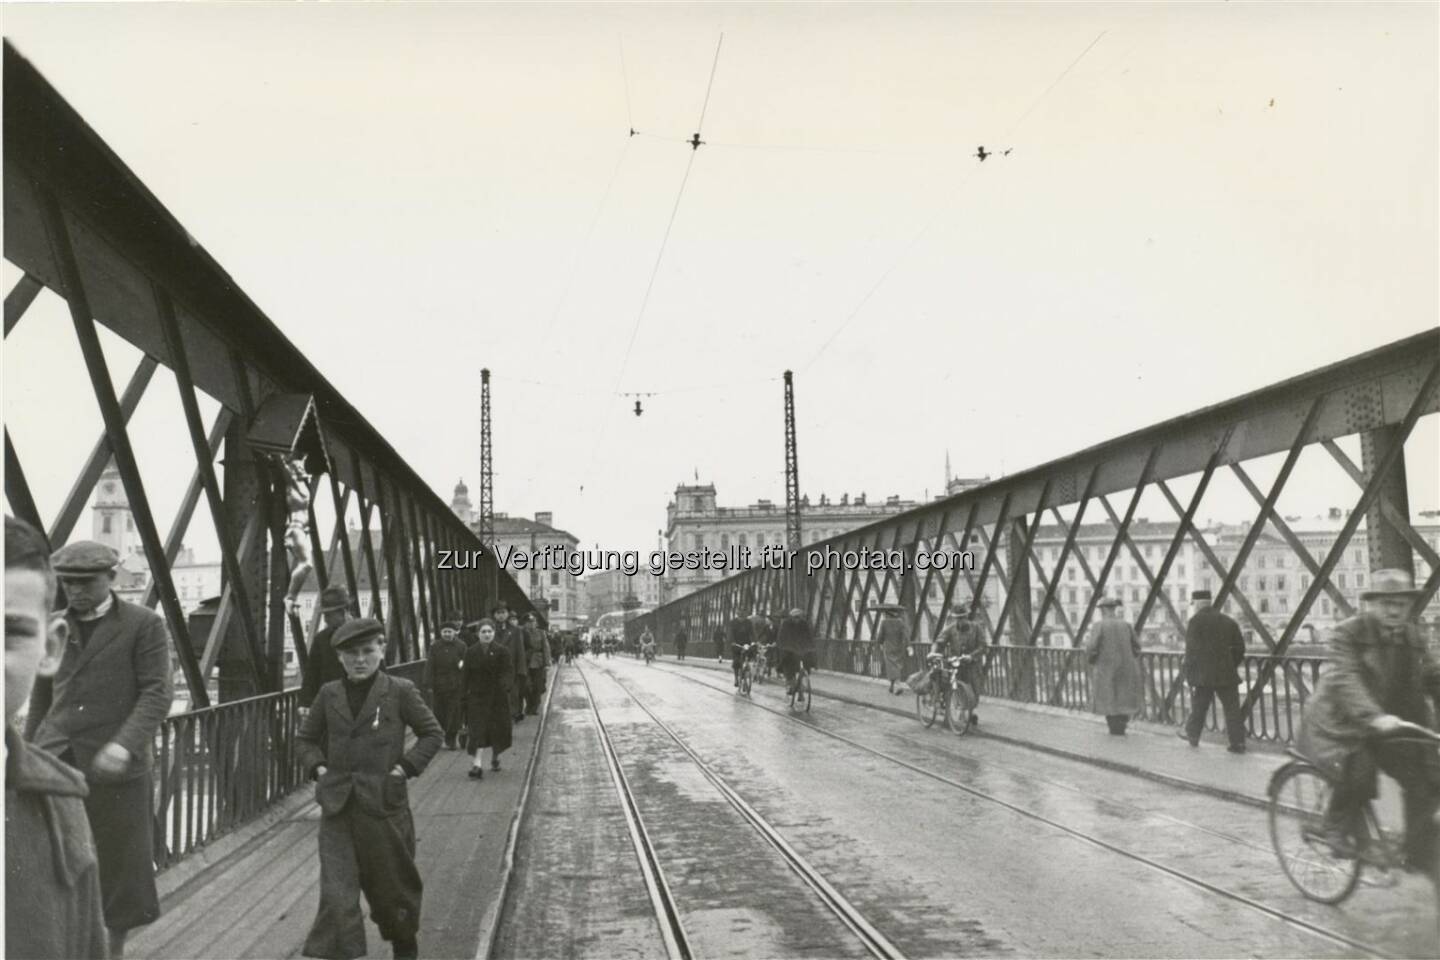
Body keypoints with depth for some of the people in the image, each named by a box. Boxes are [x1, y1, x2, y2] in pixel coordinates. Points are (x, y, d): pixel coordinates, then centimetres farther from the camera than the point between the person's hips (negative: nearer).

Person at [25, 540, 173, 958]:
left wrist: (124, 744, -25)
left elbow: (156, 695, -12)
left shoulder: (145, 625, -5)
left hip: (114, 763, -3)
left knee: (121, 860, 7)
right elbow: (42, 698, 19)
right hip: (56, 759, 4)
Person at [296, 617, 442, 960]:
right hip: (337, 807, 2)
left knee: (392, 885, 14)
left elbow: (433, 733, 3)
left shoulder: (401, 691, -4)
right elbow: (304, 739, 18)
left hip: (384, 806, -2)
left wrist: (407, 767, -8)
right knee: (336, 893, -7)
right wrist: (318, 767, 1)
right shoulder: (329, 694, 6)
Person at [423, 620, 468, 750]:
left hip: (455, 686, -1)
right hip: (438, 686, 1)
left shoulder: (461, 646, 1)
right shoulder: (435, 646, 4)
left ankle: (450, 740, 8)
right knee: (438, 713, 6)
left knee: (454, 714, -2)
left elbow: (465, 666, 0)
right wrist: (429, 684, -6)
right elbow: (429, 666, 0)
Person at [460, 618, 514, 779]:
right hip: (477, 697, 0)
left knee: (497, 730, 8)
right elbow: (466, 675, 4)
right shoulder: (471, 652, 3)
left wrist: (503, 685, -25)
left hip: (497, 696, 0)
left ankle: (495, 757, 33)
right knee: (478, 731, -9)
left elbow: (507, 671, -7)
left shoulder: (502, 651, -2)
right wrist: (464, 695, -1)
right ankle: (477, 764, -14)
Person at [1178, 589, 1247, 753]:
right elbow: (1240, 648, 12)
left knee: (1198, 707, 11)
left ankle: (1192, 735, 26)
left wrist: (1188, 672, -5)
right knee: (1232, 708, 2)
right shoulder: (1228, 621, 10)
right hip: (1226, 673, 3)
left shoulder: (1195, 621, -7)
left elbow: (1192, 649, -12)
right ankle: (1238, 743, -3)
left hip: (1202, 674, -3)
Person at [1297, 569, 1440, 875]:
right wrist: (1375, 717, -45)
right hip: (1341, 723, -6)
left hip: (1395, 721, 6)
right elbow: (1347, 680, -29)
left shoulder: (1413, 637, 4)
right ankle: (1336, 828, -3)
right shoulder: (1348, 633, -15)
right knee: (1358, 769, -30)